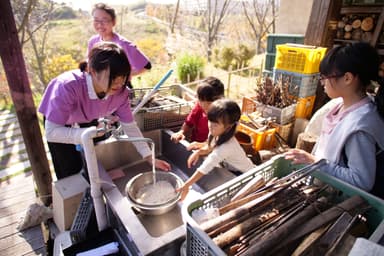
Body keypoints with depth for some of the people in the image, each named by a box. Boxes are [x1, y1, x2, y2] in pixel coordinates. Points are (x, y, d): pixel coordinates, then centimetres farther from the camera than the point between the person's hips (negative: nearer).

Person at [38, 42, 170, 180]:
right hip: (57, 120, -3)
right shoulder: (68, 87, -43)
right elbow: (51, 132, -39)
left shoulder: (119, 91, -30)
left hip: (87, 118, 4)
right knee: (71, 170, -2)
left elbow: (130, 126, -19)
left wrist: (150, 157, -22)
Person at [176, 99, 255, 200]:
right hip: (233, 170, 7)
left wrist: (186, 185, -43)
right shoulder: (217, 134, -17)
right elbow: (212, 147, 3)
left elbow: (206, 167, -43)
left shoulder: (227, 146, -39)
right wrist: (198, 152, -16)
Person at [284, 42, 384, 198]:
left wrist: (316, 163, -26)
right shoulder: (344, 103, -6)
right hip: (324, 179, 7)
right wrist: (311, 159, 3)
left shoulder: (360, 127, -31)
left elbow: (362, 181, -26)